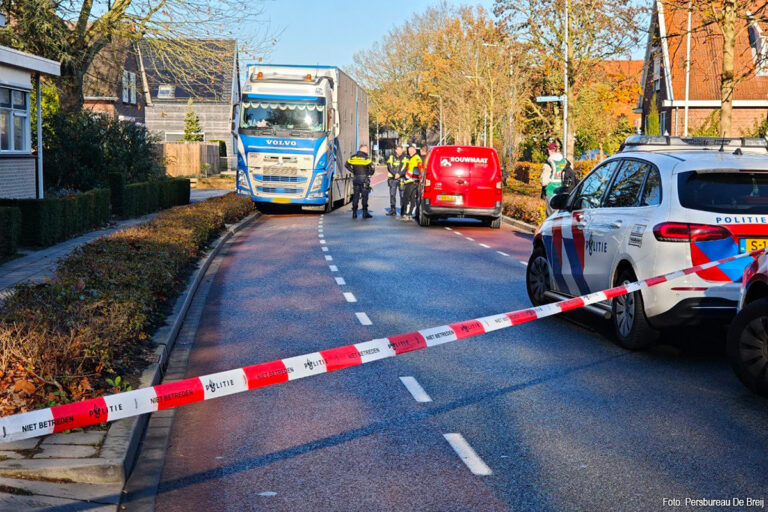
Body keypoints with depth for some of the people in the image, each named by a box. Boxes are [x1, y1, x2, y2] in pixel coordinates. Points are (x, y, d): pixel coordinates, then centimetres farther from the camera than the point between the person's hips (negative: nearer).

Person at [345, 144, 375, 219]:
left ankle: (354, 213, 8)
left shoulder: (353, 157, 6)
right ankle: (365, 213, 3)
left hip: (355, 178, 5)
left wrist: (353, 171, 8)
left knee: (355, 196, 9)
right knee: (364, 196, 2)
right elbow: (372, 168, -13)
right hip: (364, 178, -4)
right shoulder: (366, 158, -9)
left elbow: (346, 165, 5)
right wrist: (370, 174, 7)